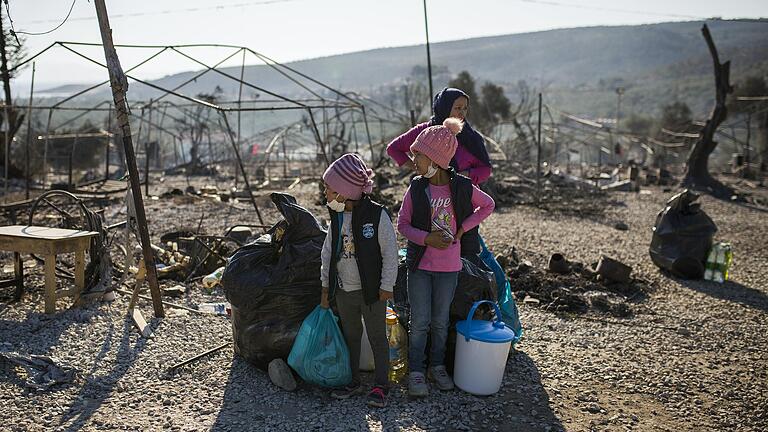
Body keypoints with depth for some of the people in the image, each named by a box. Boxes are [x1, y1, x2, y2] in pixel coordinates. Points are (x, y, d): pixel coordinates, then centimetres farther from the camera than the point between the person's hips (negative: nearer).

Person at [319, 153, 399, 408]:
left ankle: (380, 386, 17)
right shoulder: (337, 217, 2)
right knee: (350, 336, 16)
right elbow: (328, 252, 10)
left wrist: (387, 286, -11)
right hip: (343, 290, 6)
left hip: (371, 290, -6)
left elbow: (390, 252, -12)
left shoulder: (377, 215, -16)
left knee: (377, 337, 6)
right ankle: (353, 382, 29)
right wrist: (326, 286, 10)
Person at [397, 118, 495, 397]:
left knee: (440, 321, 14)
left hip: (449, 267, 0)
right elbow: (402, 224, -1)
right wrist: (426, 238, -18)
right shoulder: (416, 188, -7)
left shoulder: (462, 187, -9)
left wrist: (463, 228, -4)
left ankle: (437, 366, 31)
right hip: (420, 264, 0)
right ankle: (416, 371, 18)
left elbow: (487, 205, 8)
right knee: (419, 322, 3)